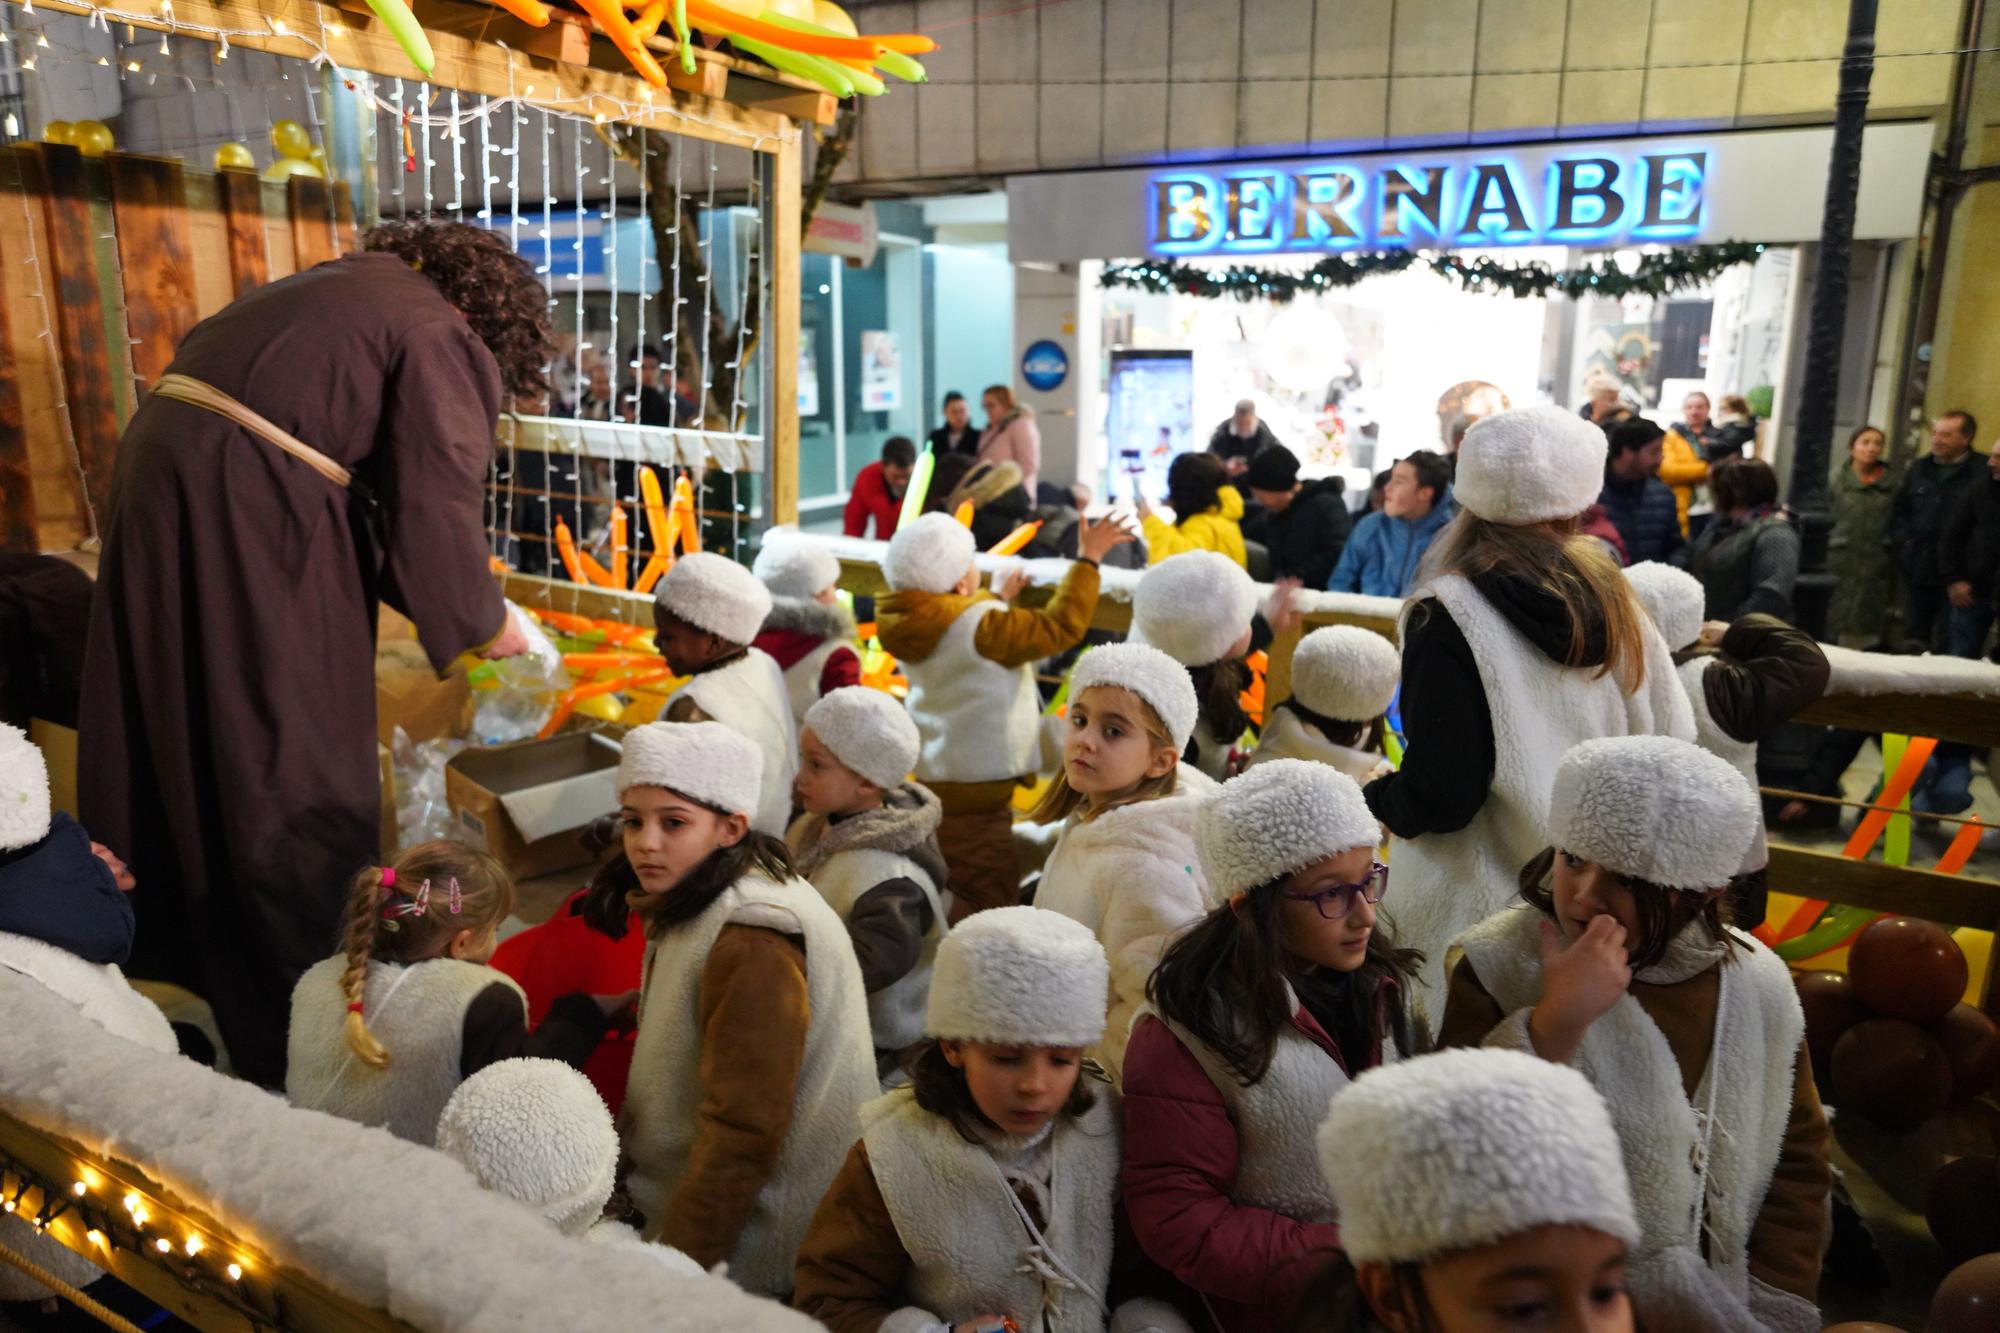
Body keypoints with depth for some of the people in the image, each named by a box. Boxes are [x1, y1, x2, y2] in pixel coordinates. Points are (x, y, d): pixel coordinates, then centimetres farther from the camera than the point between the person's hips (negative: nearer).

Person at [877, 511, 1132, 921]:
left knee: (950, 894, 22)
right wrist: (1089, 560, -12)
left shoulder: (913, 627, 2)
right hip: (978, 790, -9)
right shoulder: (981, 626, -25)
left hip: (932, 776, 9)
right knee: (986, 902, 1)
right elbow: (1061, 628, -22)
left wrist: (999, 599, 32)